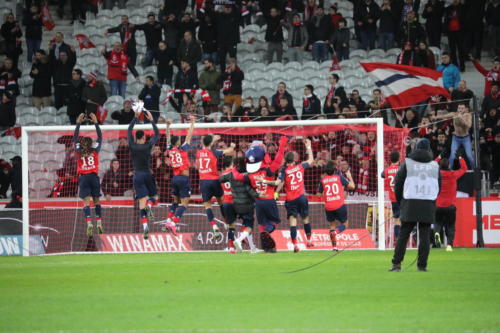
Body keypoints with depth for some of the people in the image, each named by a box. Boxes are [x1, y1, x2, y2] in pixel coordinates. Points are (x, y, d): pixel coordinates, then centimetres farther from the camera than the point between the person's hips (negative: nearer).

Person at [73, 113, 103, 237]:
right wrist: (96, 123, 14)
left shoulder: (79, 152, 2)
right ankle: (99, 224, 13)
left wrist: (78, 123, 16)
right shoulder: (95, 151, 2)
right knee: (96, 200, 12)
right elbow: (100, 137, 12)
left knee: (86, 201, -8)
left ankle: (89, 223, -24)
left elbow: (75, 137, 13)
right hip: (94, 176, 1)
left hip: (83, 177, -1)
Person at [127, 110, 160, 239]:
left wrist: (136, 117, 16)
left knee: (142, 202, -4)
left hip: (137, 176, 1)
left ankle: (145, 227, -18)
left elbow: (129, 131, 12)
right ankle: (150, 205, -19)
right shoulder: (148, 145, -5)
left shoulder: (132, 145, -2)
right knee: (153, 196, 19)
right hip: (148, 175, -1)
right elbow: (157, 134, 9)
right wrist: (151, 120, 12)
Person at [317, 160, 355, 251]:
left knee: (332, 225, 16)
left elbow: (319, 193, 17)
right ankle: (335, 232, -20)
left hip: (328, 207, 2)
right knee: (344, 224, 13)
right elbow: (352, 186, 1)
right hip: (339, 205, -2)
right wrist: (349, 177, 19)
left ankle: (334, 246, 4)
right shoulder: (339, 177, -1)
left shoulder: (323, 179, 6)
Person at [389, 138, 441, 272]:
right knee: (425, 236, 2)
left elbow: (398, 184, 5)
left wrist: (401, 201, 18)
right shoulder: (435, 166, 9)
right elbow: (438, 187, 15)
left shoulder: (407, 164, 2)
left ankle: (397, 264, -4)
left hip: (410, 205, -1)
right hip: (428, 205, 1)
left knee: (403, 235, 1)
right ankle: (422, 265, -2)